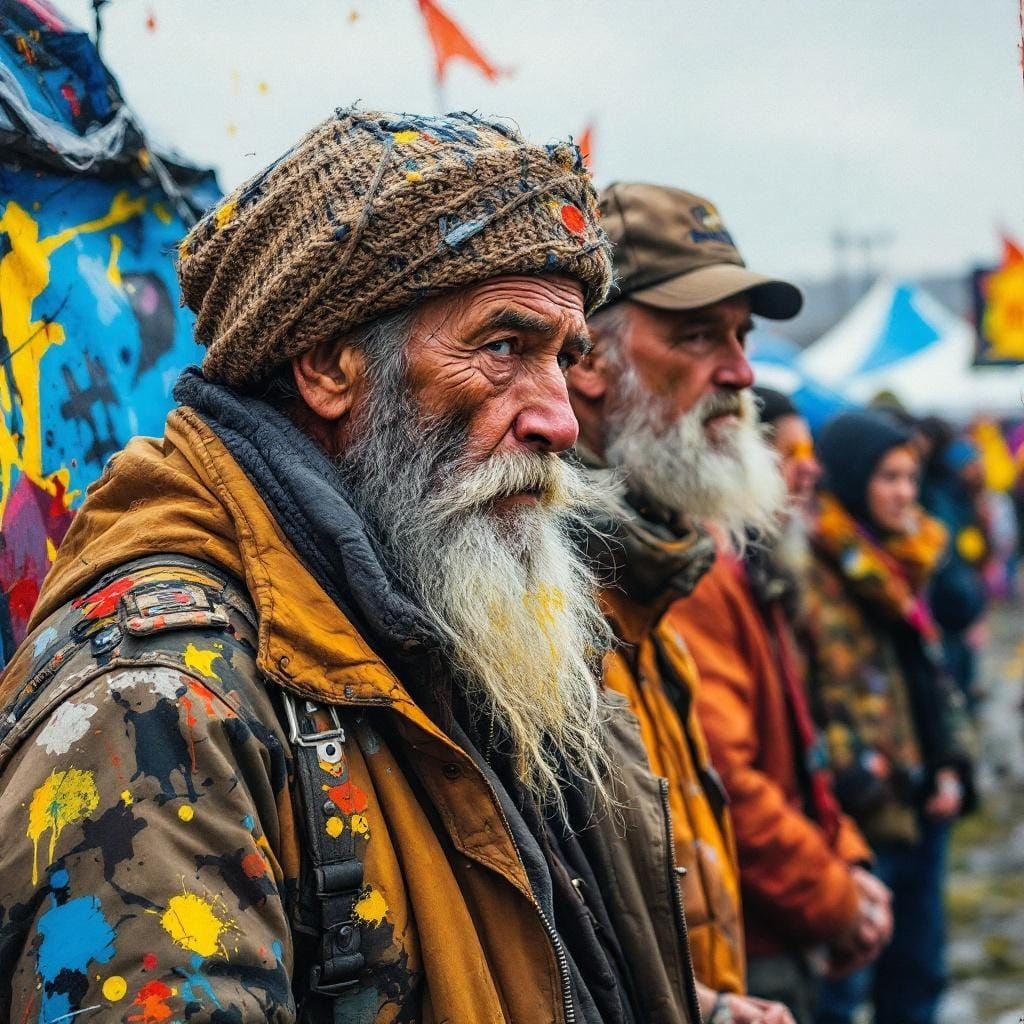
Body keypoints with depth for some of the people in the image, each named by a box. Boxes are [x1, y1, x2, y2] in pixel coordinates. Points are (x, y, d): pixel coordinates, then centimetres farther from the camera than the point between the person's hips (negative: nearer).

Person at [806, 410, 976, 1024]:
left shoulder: (905, 564, 14)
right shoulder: (814, 571, -14)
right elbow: (818, 694, -18)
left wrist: (952, 765, 8)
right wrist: (855, 782, -19)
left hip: (921, 801, 8)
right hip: (862, 812, -8)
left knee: (918, 972, 16)